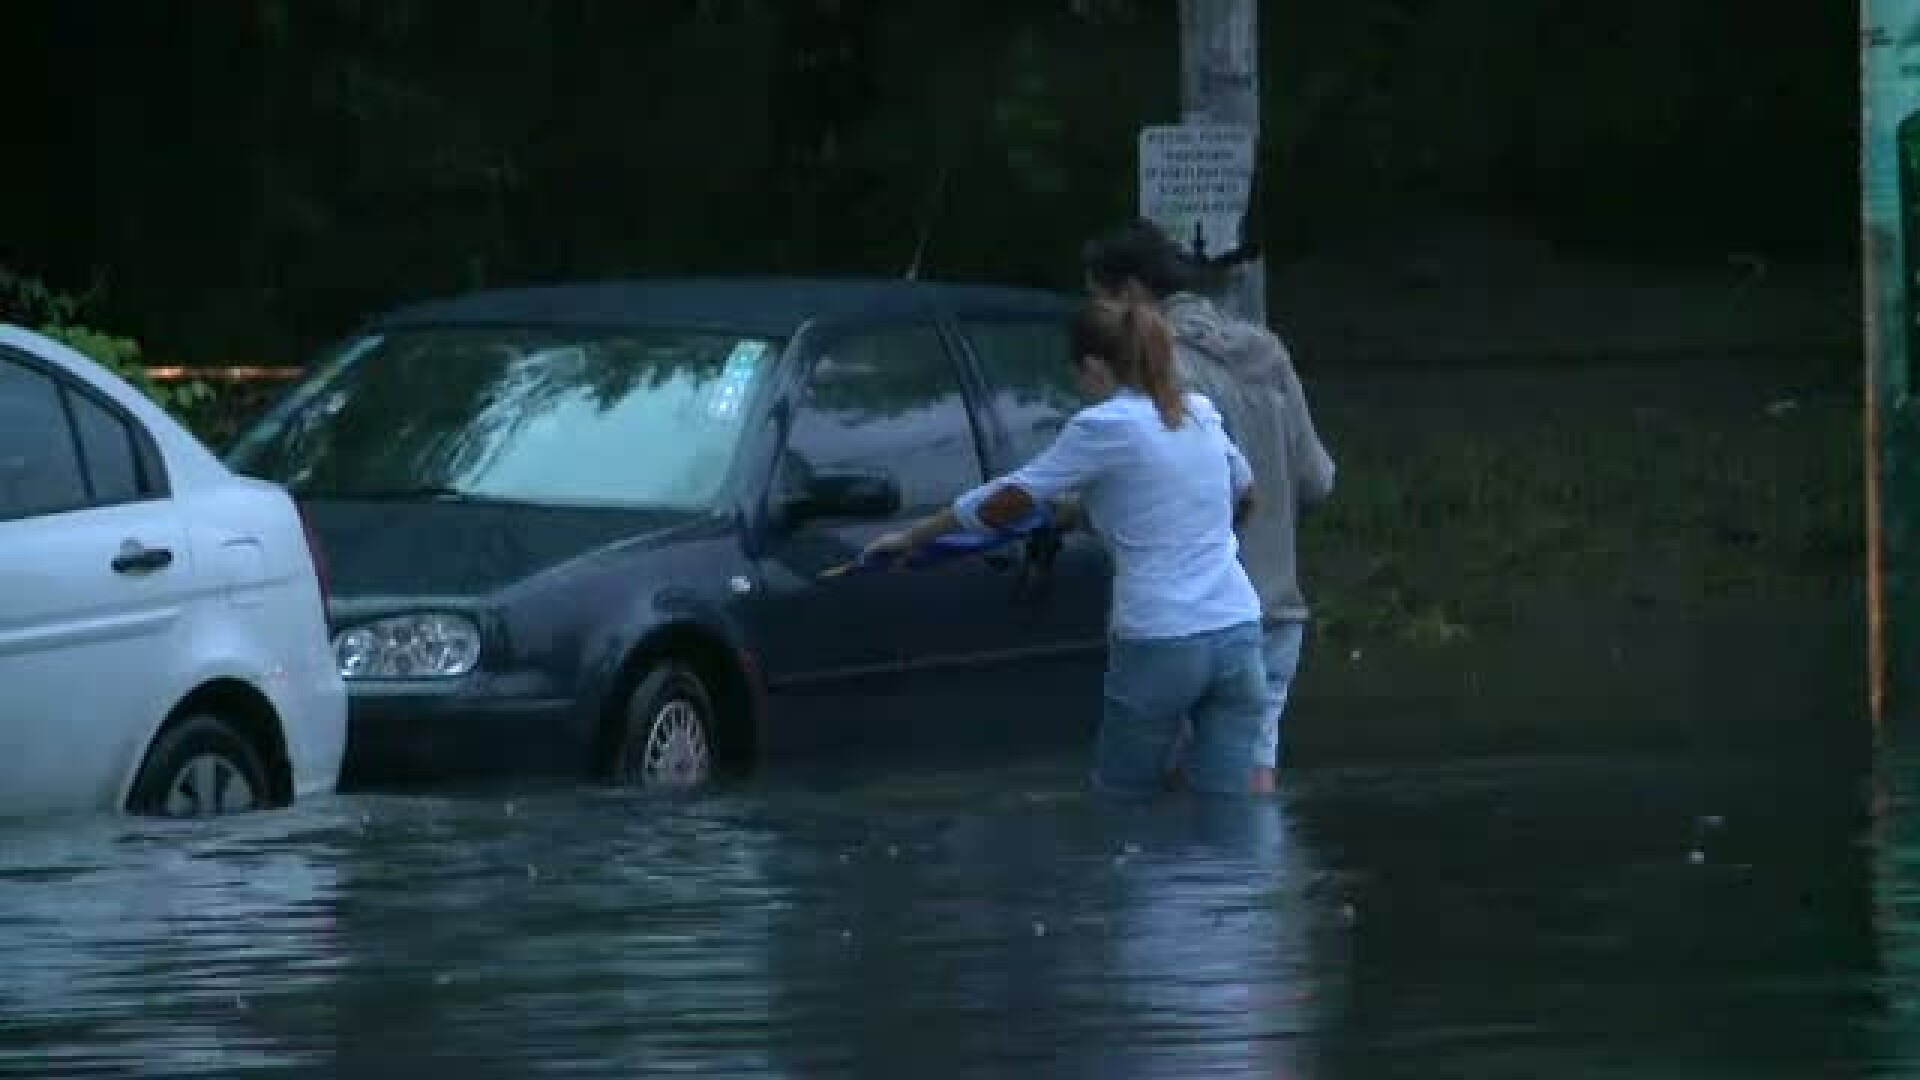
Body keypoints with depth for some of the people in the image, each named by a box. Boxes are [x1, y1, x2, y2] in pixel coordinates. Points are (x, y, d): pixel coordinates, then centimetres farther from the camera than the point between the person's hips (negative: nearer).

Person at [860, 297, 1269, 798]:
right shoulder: (1201, 413, 12)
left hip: (1159, 644, -5)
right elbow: (1244, 498, 30)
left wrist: (911, 536, 9)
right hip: (1238, 635, 5)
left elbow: (1006, 503, -3)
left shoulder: (1105, 426, -5)